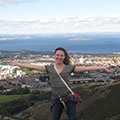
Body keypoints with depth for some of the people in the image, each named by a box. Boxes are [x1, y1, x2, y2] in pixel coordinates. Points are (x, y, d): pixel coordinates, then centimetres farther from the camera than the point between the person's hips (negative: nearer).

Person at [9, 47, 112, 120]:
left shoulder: (69, 68, -1)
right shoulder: (49, 68, 4)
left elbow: (86, 68, -6)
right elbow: (32, 66, 5)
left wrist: (103, 68, -11)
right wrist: (17, 64, 5)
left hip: (69, 97, -1)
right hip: (56, 99, 2)